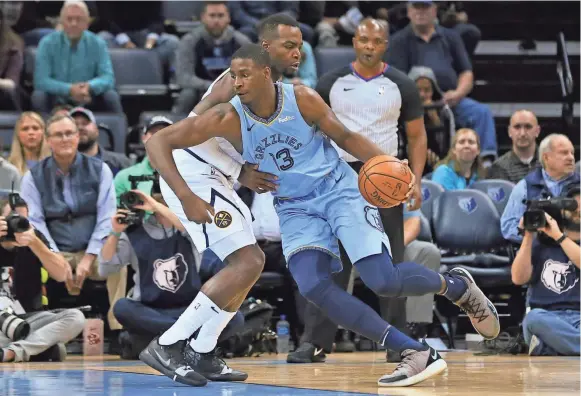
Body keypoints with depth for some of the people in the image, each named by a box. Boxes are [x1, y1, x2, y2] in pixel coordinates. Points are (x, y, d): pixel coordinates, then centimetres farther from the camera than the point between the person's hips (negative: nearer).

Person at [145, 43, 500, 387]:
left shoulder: (302, 99, -16)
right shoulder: (228, 119, -16)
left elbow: (345, 137, -2)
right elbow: (158, 142, -18)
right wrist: (186, 197, -30)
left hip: (340, 190, -2)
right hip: (295, 207, 2)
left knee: (384, 280, -19)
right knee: (313, 287, -23)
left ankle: (455, 285, 15)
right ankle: (417, 354, -18)